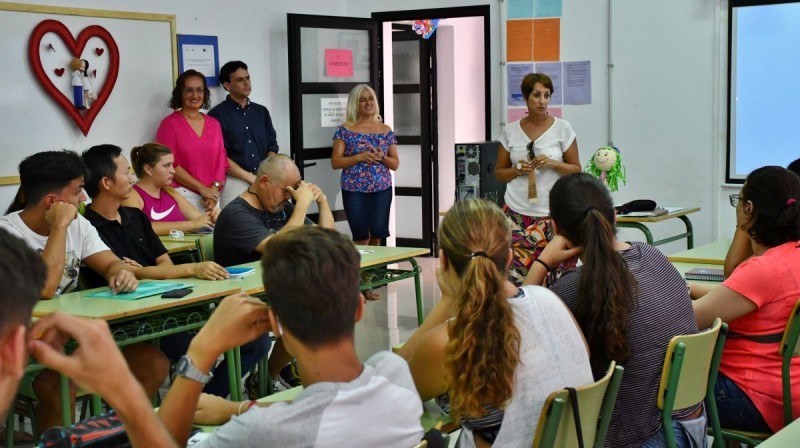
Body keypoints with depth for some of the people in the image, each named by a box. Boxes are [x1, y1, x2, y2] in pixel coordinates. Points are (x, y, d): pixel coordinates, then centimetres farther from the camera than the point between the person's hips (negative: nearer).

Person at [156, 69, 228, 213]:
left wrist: (214, 189, -6)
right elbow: (170, 164, -7)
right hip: (183, 195, -4)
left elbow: (221, 159, 10)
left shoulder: (214, 124, 13)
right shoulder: (170, 124, -2)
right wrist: (202, 188, -10)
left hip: (212, 195, 4)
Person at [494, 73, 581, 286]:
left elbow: (576, 170, 6)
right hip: (517, 215, 1)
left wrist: (552, 164, -11)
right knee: (515, 273, -7)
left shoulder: (562, 128, 2)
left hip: (552, 214, -1)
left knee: (556, 279, -5)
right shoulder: (510, 131, 7)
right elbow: (499, 172, 14)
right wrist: (517, 170, -6)